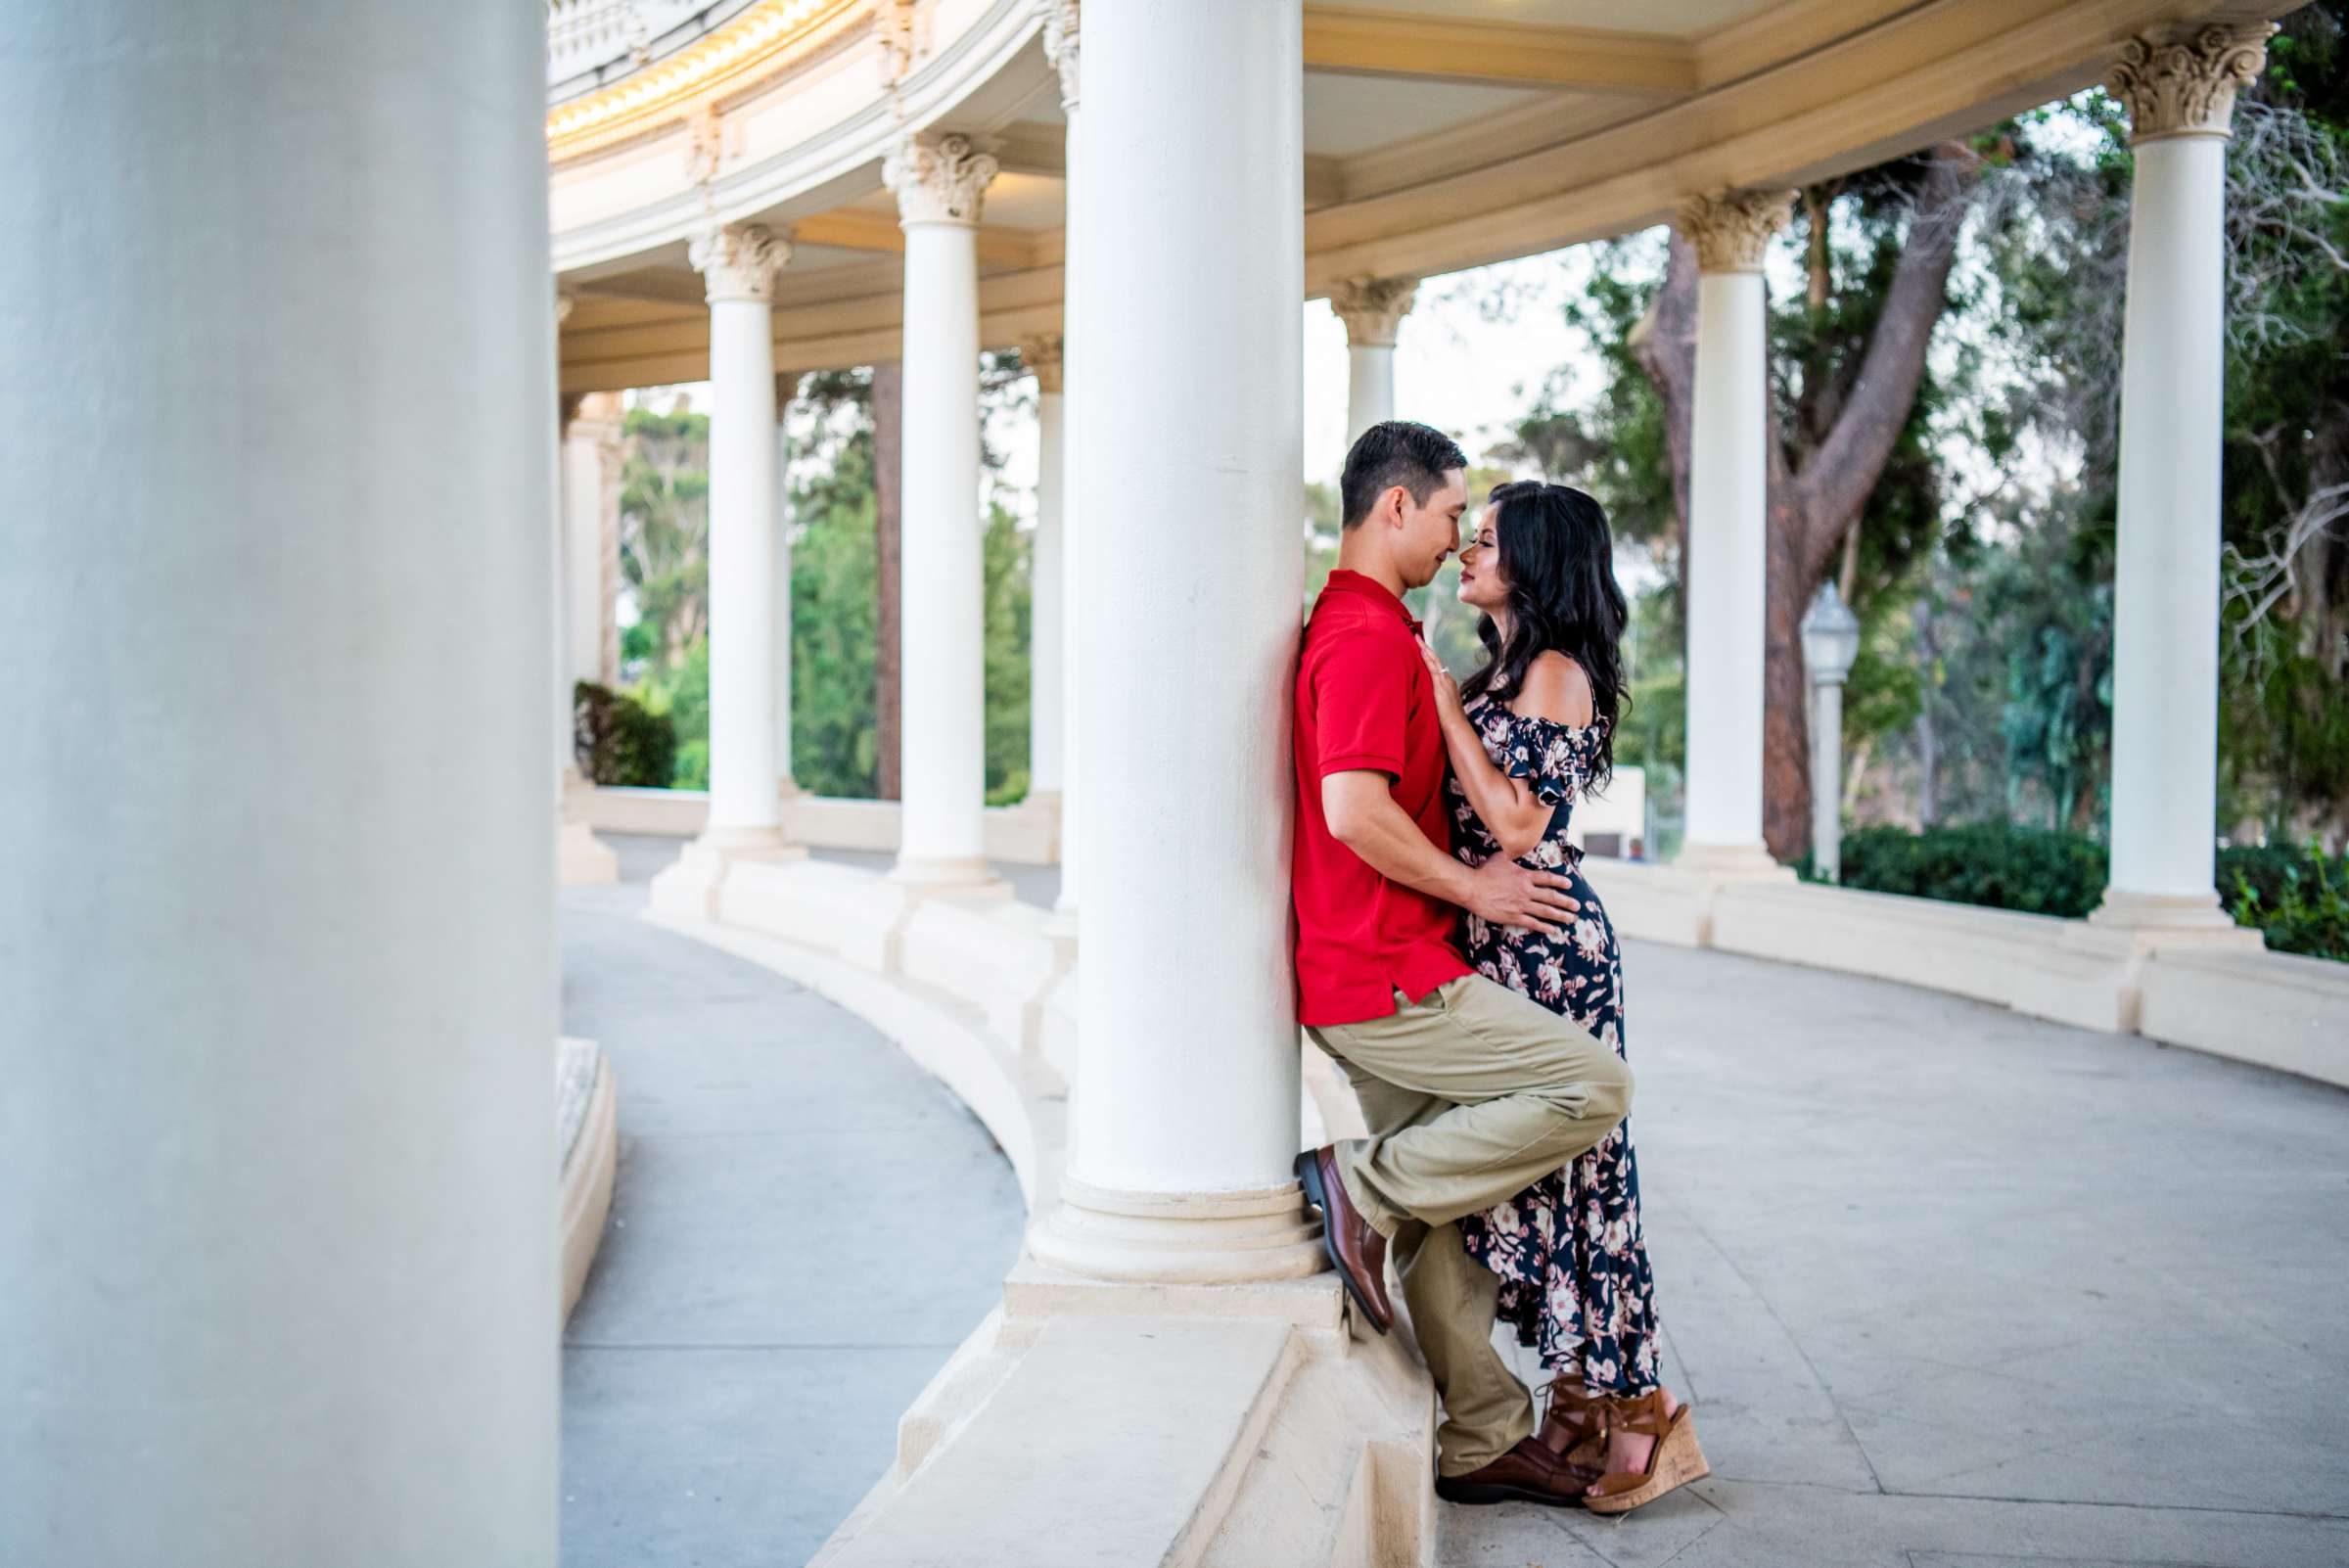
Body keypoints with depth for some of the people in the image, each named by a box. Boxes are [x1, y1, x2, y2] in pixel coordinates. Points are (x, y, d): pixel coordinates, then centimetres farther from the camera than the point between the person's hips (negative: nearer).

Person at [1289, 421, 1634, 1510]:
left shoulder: (1354, 627, 18)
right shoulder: (1371, 634, -16)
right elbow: (1355, 810, -26)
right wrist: (1473, 886, -14)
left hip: (1374, 978, 11)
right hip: (1392, 980, -11)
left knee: (1444, 1213, 14)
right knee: (1593, 1084, -11)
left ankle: (1482, 1440, 21)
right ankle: (1365, 1186, -6)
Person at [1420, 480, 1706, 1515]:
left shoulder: (1555, 673, -11)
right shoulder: (1505, 672, 16)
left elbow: (1516, 824, -20)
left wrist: (1447, 707, -16)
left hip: (1545, 946, -9)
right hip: (1499, 948, 9)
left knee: (1563, 1155, -5)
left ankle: (1639, 1414, 4)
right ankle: (1579, 1404, 20)